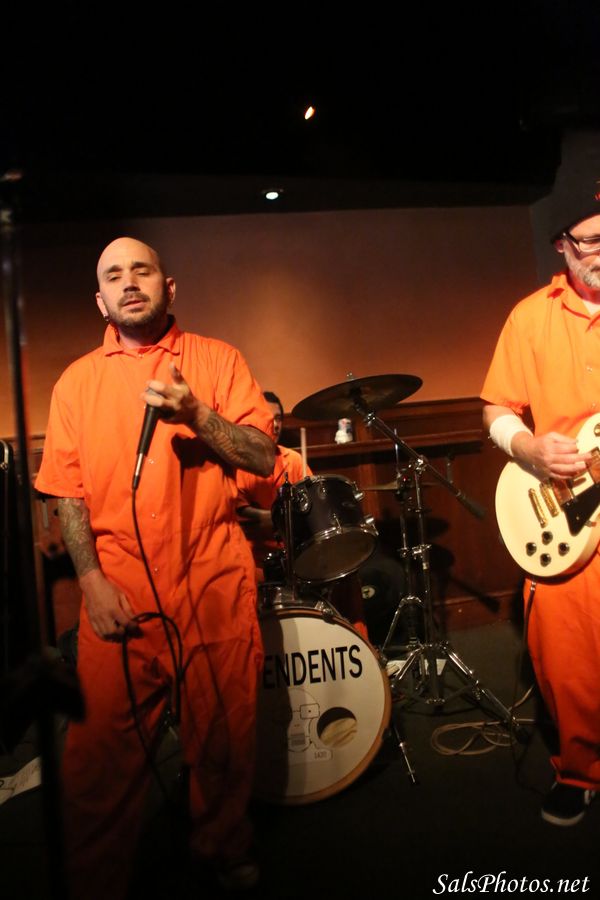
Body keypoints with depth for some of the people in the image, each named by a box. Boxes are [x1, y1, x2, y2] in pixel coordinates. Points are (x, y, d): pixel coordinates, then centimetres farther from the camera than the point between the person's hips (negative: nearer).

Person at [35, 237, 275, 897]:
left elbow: (263, 457, -2)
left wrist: (195, 413, -17)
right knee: (103, 749, 5)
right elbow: (67, 492, 4)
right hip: (119, 591, 0)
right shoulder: (77, 381, 8)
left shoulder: (216, 359, 6)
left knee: (223, 736, 12)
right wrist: (92, 581, -5)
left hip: (214, 584, 0)